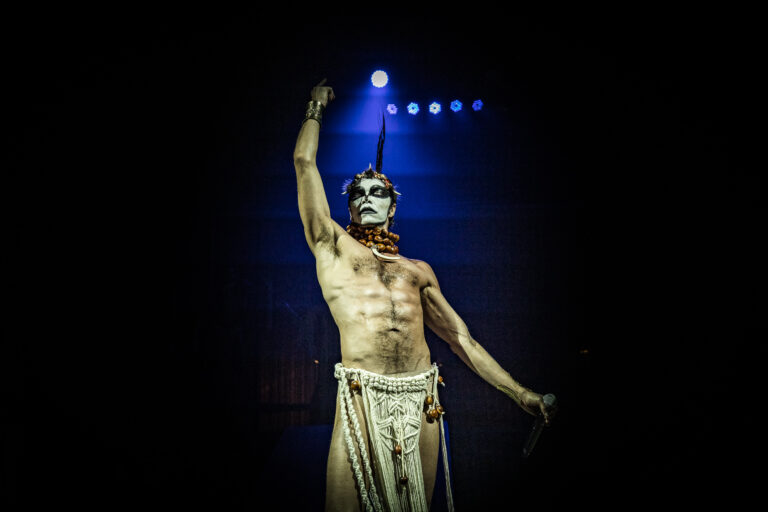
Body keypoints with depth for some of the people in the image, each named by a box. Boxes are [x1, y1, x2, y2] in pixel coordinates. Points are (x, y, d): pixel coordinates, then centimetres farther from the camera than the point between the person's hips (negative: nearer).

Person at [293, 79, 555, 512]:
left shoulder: (418, 270, 21)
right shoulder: (334, 247, 13)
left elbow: (460, 337, 19)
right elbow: (304, 161, 10)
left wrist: (519, 392, 13)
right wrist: (317, 106, 24)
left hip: (422, 402, 3)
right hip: (364, 398, -3)